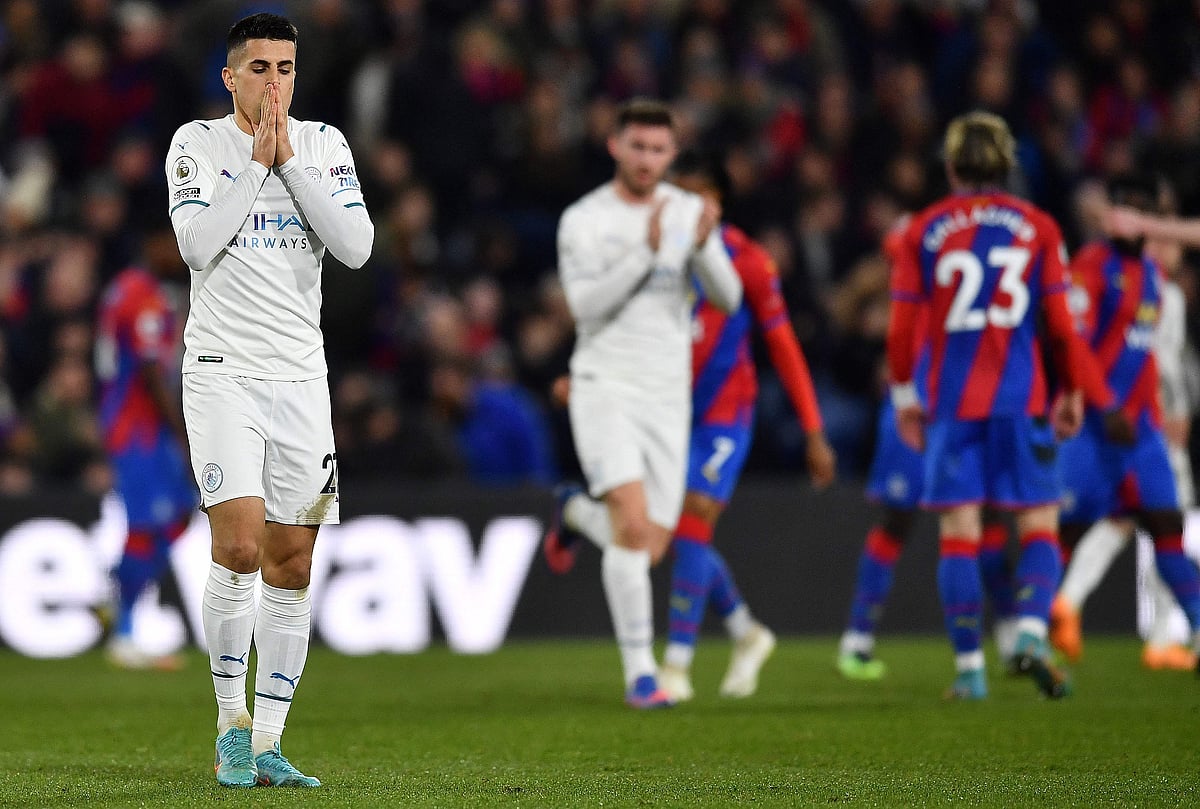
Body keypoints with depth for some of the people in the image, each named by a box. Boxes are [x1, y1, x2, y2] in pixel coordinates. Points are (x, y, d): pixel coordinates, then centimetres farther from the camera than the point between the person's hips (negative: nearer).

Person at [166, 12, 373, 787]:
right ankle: (231, 723, -3)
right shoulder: (197, 143, 1)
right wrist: (258, 160, -12)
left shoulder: (324, 144, 9)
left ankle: (267, 744, 8)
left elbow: (356, 246, -5)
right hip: (222, 369, -3)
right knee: (240, 546, -18)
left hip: (301, 377, 3)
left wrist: (290, 160, -9)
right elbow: (199, 246, -13)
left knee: (292, 566, 2)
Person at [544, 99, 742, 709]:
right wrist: (647, 252, -24)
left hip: (667, 395, 4)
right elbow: (586, 306, -15)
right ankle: (639, 673, -13)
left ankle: (576, 511, 37)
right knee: (633, 526, -20)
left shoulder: (689, 212, 5)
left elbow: (727, 298, -2)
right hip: (604, 388, -4)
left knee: (649, 548, 3)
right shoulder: (583, 221, -4)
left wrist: (702, 246, -21)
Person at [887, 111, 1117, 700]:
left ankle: (969, 667, 0)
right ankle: (1031, 632, -18)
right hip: (1021, 399, 0)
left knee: (958, 534, 3)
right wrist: (1073, 392, 14)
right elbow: (1059, 324, 2)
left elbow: (902, 326, 3)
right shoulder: (1038, 227, 4)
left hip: (952, 402, 1)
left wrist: (904, 396, 15)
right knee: (1039, 524, 4)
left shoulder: (923, 230, 4)